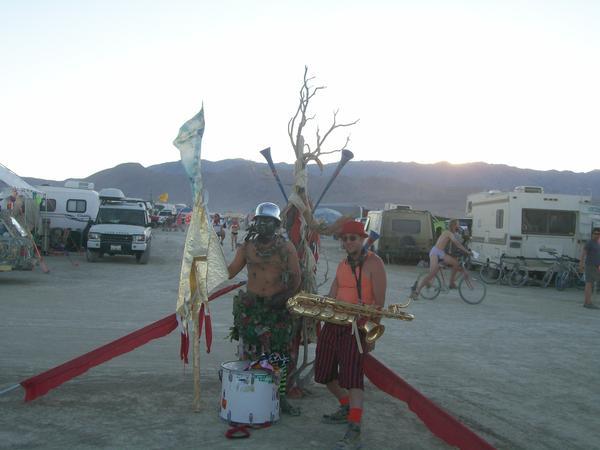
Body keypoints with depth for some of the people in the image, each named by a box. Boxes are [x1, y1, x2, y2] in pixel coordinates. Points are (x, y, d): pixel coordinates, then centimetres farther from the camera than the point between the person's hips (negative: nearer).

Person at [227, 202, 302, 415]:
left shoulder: (287, 247, 0)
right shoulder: (247, 246, 4)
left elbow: (296, 279, 0)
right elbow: (229, 272, 1)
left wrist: (283, 297, -15)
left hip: (277, 308, -1)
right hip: (250, 307, 1)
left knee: (279, 354, 5)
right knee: (248, 353, 3)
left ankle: (281, 397, 18)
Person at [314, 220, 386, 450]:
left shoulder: (373, 263, -6)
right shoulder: (342, 264, 15)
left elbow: (379, 302, -9)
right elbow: (331, 297, 11)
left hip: (357, 327, -8)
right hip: (333, 323, 8)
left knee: (352, 374, -17)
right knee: (325, 372, 13)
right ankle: (347, 409, 35)